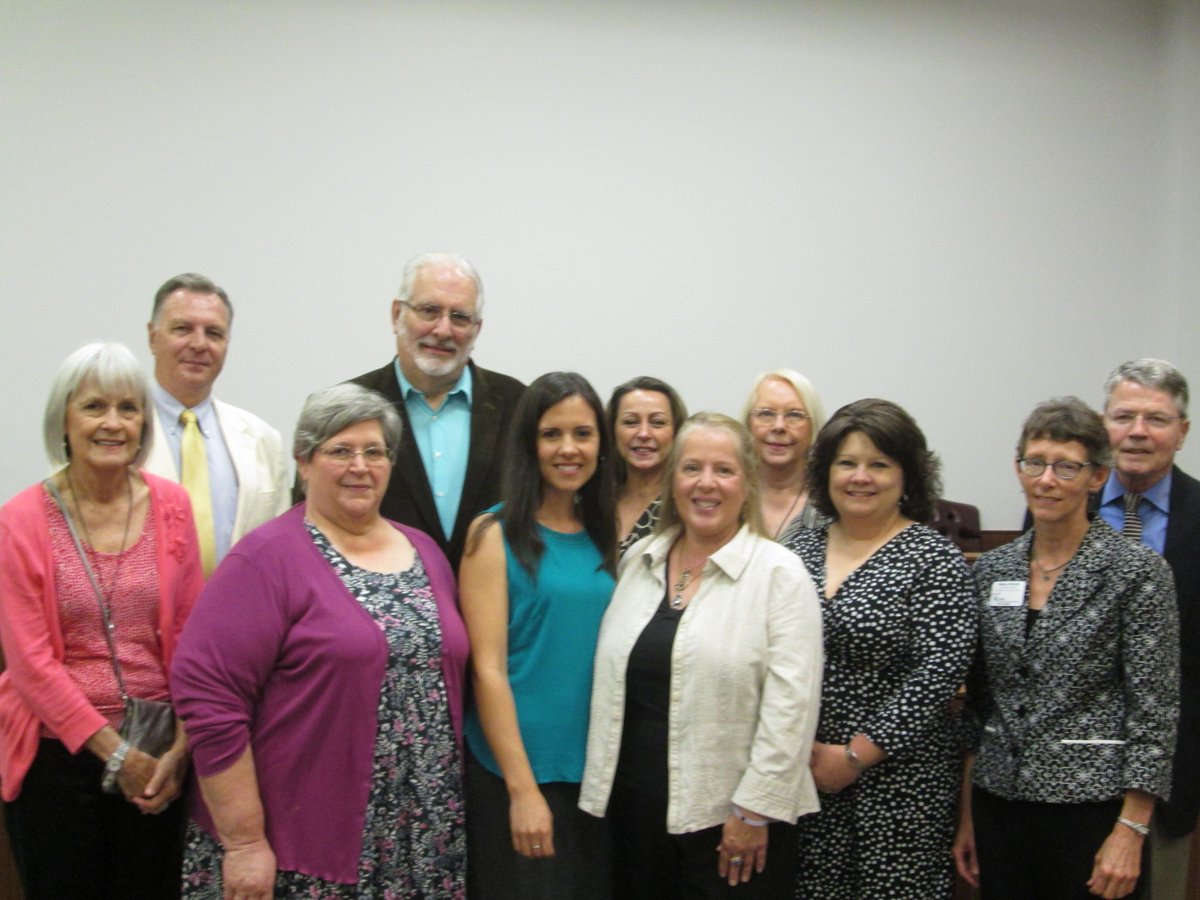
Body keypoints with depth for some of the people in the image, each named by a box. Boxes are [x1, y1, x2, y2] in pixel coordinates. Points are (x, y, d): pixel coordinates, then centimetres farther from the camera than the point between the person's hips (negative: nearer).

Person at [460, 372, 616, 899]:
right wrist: (522, 789, -15)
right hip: (515, 775, -5)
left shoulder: (603, 539, 9)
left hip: (594, 773, 5)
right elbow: (488, 668, -11)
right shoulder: (495, 534, -6)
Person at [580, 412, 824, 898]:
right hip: (635, 809, 5)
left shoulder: (780, 574, -7)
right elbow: (611, 680, 13)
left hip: (728, 819, -4)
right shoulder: (638, 561, 9)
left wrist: (755, 810, -14)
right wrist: (601, 788, 10)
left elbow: (790, 704, -12)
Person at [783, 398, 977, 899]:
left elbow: (939, 672, -13)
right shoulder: (798, 550, 8)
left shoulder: (933, 559, -5)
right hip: (803, 773, 4)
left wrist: (857, 755, -13)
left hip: (898, 776, -4)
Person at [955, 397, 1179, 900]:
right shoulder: (991, 570, 6)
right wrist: (967, 815, 10)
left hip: (1092, 803, -4)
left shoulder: (1136, 571, -7)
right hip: (999, 802, 4)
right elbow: (976, 702, 11)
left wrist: (1131, 832, -13)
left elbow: (1154, 710, -9)